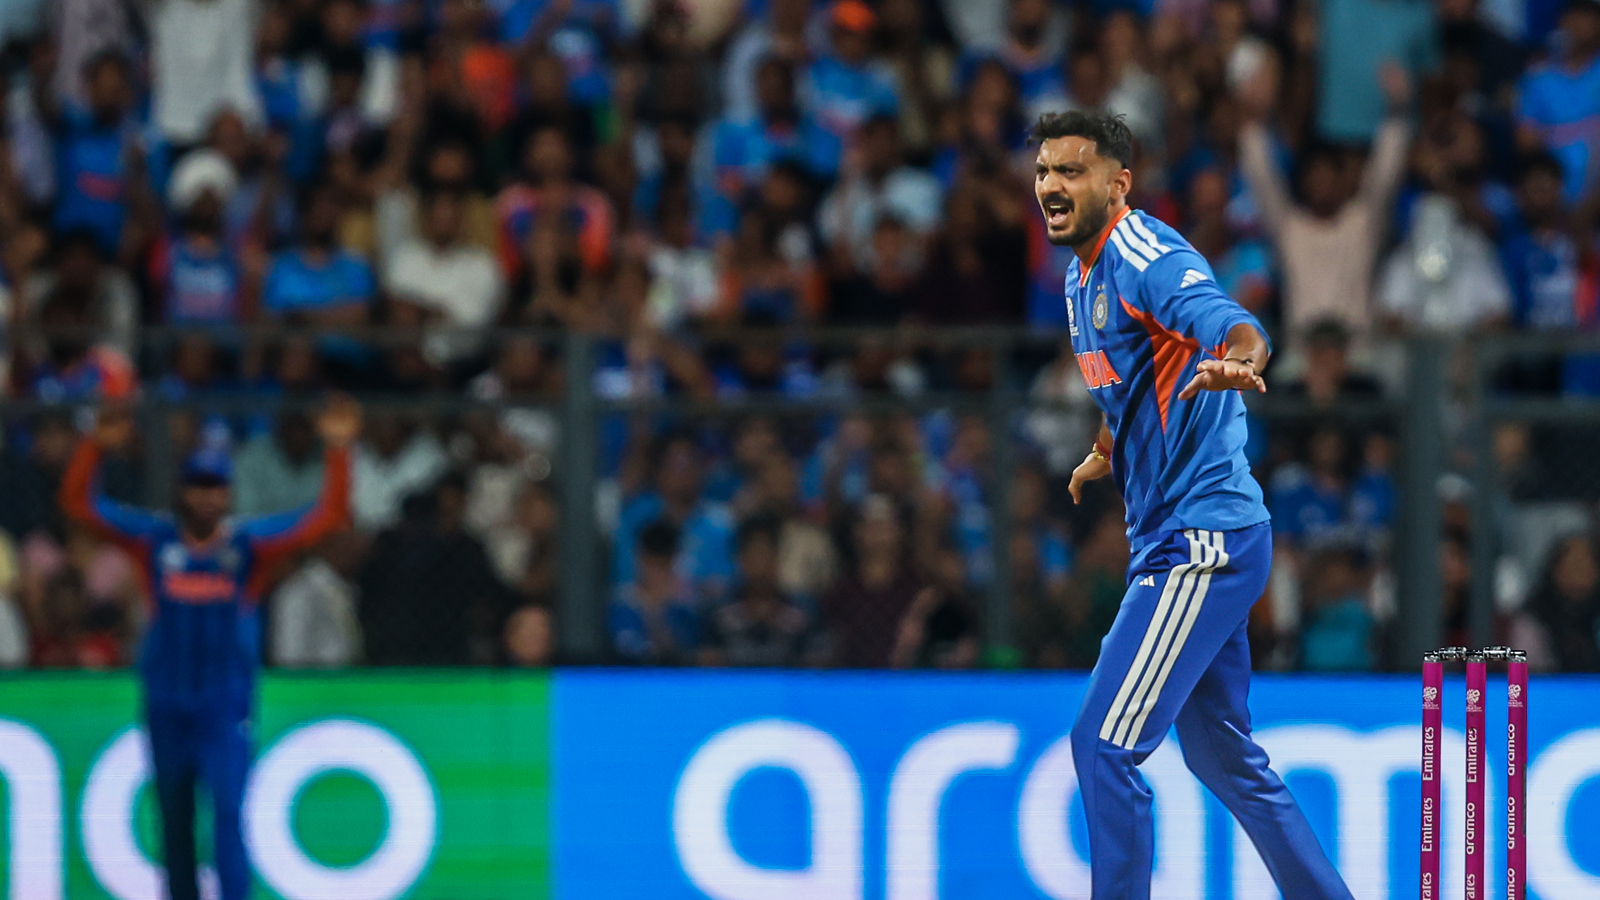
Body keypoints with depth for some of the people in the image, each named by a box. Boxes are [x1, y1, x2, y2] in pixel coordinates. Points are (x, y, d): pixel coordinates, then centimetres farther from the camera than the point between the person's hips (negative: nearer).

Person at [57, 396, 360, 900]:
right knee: (174, 819, 10)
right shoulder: (154, 539, 2)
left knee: (228, 812, -14)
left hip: (226, 706, -3)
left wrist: (338, 452, -20)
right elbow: (78, 501, -1)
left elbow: (329, 516, -8)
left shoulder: (250, 543, -2)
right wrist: (96, 447, -16)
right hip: (166, 704, 3)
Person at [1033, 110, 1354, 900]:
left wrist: (1235, 361, -56)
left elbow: (1239, 328, -36)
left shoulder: (1149, 258, -16)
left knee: (1104, 745, -13)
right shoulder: (1083, 277, 12)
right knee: (1221, 756, 17)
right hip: (1176, 540, 10)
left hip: (1200, 541, -10)